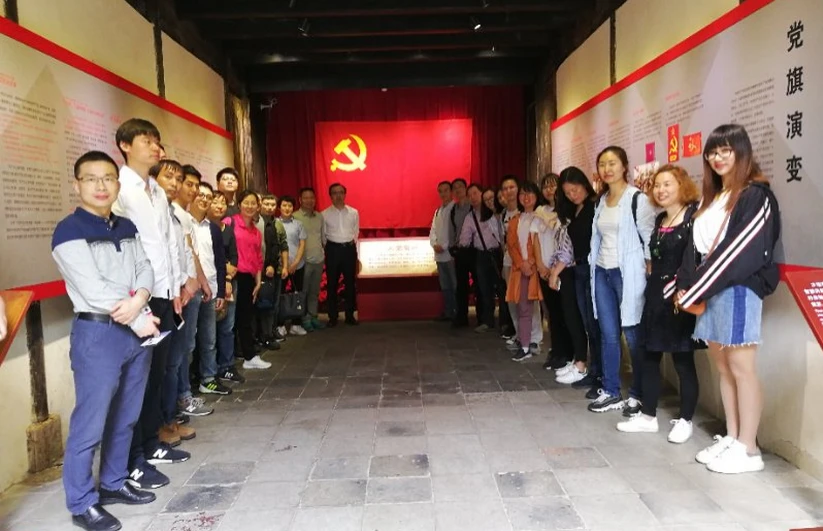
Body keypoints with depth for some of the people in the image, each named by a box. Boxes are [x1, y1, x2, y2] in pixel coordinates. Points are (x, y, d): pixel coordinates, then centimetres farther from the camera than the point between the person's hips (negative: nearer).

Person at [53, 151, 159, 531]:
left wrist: (139, 299, -15)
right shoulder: (69, 232, -9)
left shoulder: (127, 228, 12)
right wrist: (139, 319, -12)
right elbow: (93, 290, -17)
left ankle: (113, 484, 32)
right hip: (97, 334, -7)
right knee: (90, 424, 0)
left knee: (125, 418, 16)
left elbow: (145, 268, 7)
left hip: (138, 331, 7)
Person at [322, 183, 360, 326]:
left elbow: (356, 232, 10)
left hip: (350, 248, 2)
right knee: (331, 284, 4)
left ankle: (350, 315, 17)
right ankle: (332, 317, 12)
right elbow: (322, 235, 3)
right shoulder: (325, 214, -2)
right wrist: (329, 249, 3)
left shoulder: (354, 212, 3)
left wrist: (351, 244, 7)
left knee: (350, 283, 7)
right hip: (333, 249, -1)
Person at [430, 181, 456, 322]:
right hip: (440, 254, 7)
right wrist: (435, 244, -5)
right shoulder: (438, 211, 18)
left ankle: (458, 313, 2)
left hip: (452, 253, -7)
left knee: (456, 285, -4)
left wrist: (444, 246, -16)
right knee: (445, 286, 12)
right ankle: (448, 312, 20)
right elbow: (433, 231, 14)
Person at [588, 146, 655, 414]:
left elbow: (650, 238, -9)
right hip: (602, 273, 6)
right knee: (608, 335, 9)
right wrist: (594, 266, 15)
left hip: (627, 272, -6)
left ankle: (638, 394, 11)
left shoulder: (637, 199, -6)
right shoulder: (601, 201, 14)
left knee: (633, 335, -2)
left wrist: (649, 275, -13)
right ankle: (611, 391, 19)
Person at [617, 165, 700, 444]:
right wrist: (654, 285, 12)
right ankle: (648, 416, 23)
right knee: (650, 357, 11)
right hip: (656, 295, 8)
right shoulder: (659, 220, 15)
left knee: (683, 360, 3)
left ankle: (684, 420, 17)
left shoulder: (694, 215, -9)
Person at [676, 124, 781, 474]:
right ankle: (731, 439, 18)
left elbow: (741, 250, -15)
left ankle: (748, 449, 4)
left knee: (741, 368, -4)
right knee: (722, 367, 10)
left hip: (739, 289, -8)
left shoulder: (756, 196, -6)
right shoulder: (712, 198, 19)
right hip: (709, 290, 8)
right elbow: (697, 247, 15)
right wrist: (686, 286, 2)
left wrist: (694, 290, -15)